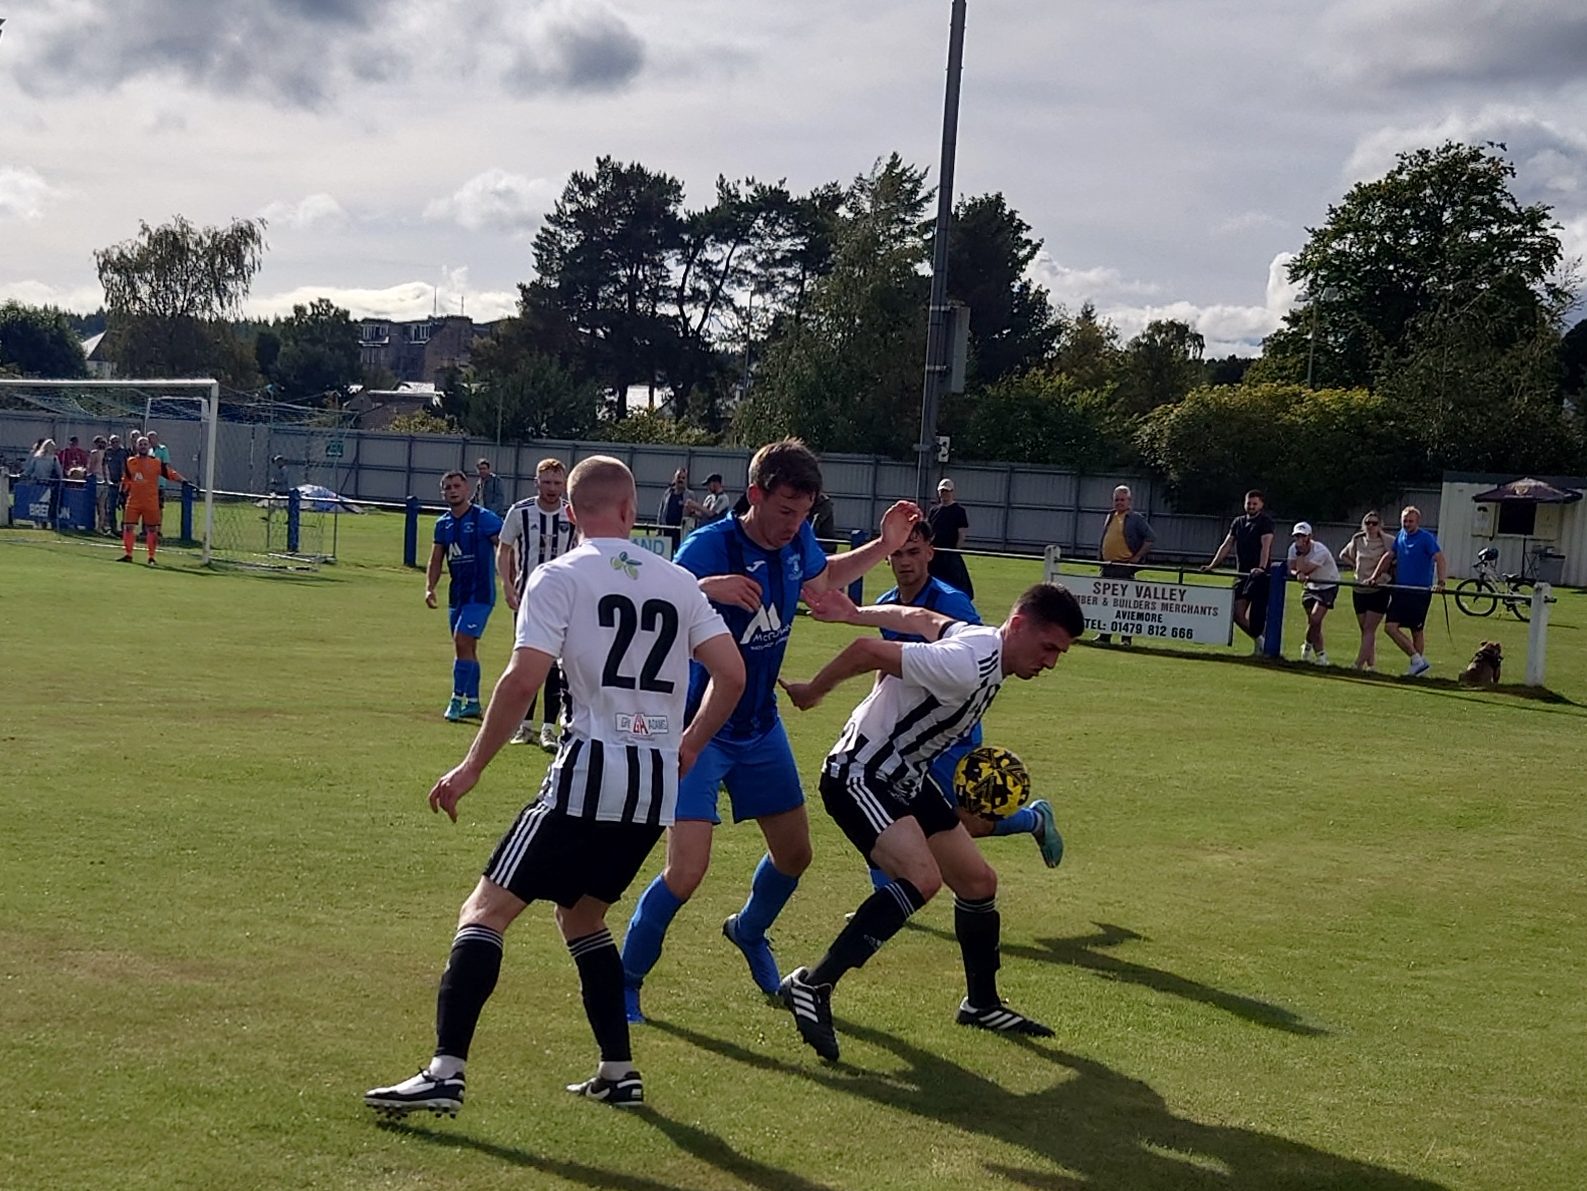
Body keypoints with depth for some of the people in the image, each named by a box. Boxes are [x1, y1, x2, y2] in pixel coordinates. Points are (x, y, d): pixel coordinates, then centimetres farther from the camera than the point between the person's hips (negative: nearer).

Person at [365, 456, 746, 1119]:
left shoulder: (560, 577, -2)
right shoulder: (678, 582, 12)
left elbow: (523, 679, -12)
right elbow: (732, 674, 8)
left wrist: (471, 767, -5)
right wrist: (688, 746, 22)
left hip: (588, 774, -6)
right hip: (657, 790, 6)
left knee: (486, 911, -1)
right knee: (580, 914, 24)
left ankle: (446, 1071, -13)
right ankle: (618, 1071, 22)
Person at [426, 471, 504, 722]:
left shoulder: (484, 518, -10)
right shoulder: (443, 523, 9)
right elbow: (436, 559, 13)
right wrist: (429, 588, -2)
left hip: (480, 593, -7)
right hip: (457, 594, 7)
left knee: (462, 643, -14)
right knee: (467, 648, 13)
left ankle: (457, 699, -7)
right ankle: (473, 702, 22)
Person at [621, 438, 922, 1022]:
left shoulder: (798, 542, -2)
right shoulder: (712, 544, -23)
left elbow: (824, 578, 22)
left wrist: (884, 546, 10)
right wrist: (707, 588, -54)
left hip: (762, 728, 7)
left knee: (794, 853, 17)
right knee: (686, 870, -16)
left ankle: (748, 931, 47)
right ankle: (625, 979, 5)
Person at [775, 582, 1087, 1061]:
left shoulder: (984, 640, 1)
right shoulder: (966, 665, -30)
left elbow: (920, 618, 15)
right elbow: (868, 650, -28)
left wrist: (855, 613, 23)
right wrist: (811, 693, -13)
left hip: (907, 777, 10)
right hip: (858, 774, -10)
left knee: (979, 882, 12)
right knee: (922, 877, -29)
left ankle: (982, 1003, 32)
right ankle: (811, 986, -23)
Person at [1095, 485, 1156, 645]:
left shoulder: (1136, 519, -3)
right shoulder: (1110, 517, 16)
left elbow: (1150, 538, -8)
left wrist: (1137, 557, -10)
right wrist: (1100, 557, 15)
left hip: (1125, 567, -7)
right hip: (1107, 566, 7)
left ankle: (1126, 638, 0)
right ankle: (1104, 636, 14)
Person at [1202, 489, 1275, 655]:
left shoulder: (1266, 522, -2)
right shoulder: (1238, 522, 16)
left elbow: (1265, 546, -17)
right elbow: (1226, 545, 17)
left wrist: (1261, 568, -31)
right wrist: (1212, 565, 8)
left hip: (1259, 575, -7)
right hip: (1242, 573, 7)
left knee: (1257, 614, -15)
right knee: (1237, 613, 1)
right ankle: (1257, 640, 17)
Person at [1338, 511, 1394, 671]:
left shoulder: (1387, 542, -5)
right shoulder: (1357, 541, 8)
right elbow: (1343, 555, 23)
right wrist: (1354, 565, 9)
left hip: (1379, 591, -5)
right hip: (1360, 590, 5)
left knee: (1369, 629, -9)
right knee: (1365, 630, 8)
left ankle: (1359, 664, -14)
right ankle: (1371, 664, 16)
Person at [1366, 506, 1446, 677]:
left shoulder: (1427, 539, -10)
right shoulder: (1400, 536, 11)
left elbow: (1440, 559, -19)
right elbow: (1388, 557, 20)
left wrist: (1440, 582, -34)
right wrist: (1375, 577, 12)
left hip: (1420, 592, -7)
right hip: (1400, 590, 7)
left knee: (1417, 631, -3)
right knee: (1390, 626, 3)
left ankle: (1418, 662, 8)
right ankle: (1418, 660, 8)